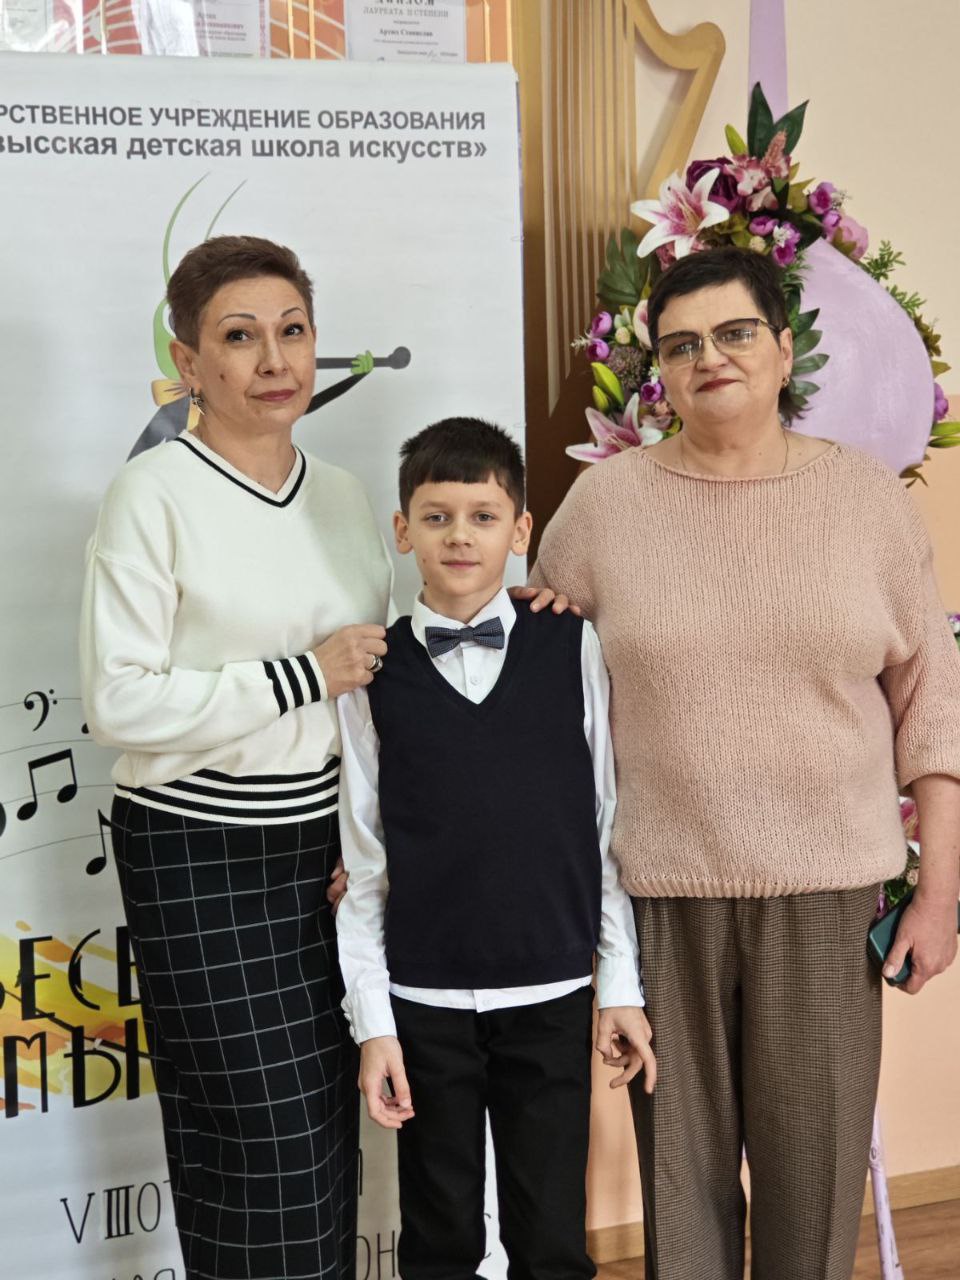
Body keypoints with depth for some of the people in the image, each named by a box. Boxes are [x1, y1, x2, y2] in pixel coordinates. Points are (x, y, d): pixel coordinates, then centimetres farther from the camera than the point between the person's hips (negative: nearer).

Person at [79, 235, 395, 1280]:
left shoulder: (340, 491, 10)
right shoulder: (155, 495, -9)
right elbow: (118, 701, -16)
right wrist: (303, 676, -17)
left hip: (329, 842, 6)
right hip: (203, 856, -6)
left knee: (332, 1130, 11)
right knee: (261, 1143, -1)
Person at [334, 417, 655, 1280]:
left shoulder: (573, 650, -2)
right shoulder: (373, 673, -2)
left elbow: (608, 824, 2)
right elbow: (363, 862, 0)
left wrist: (623, 984, 2)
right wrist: (372, 1021, -2)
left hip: (553, 993, 0)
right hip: (424, 1000, 0)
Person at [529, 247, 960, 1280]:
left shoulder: (868, 496, 2)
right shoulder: (604, 503, 0)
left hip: (826, 891, 1)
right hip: (660, 886, 0)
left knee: (816, 1169, 7)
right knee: (680, 1165, 9)